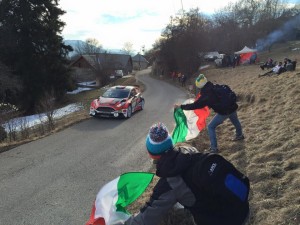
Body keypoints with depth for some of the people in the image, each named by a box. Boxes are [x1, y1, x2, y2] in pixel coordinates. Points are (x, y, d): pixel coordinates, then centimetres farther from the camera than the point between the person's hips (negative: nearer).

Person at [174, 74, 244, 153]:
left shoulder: (206, 96, -17)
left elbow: (195, 105, -17)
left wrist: (181, 106, -11)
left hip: (223, 112, -7)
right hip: (232, 107, 8)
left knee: (211, 127, 5)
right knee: (235, 122, 34)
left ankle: (213, 148, 5)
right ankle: (239, 135, 60)